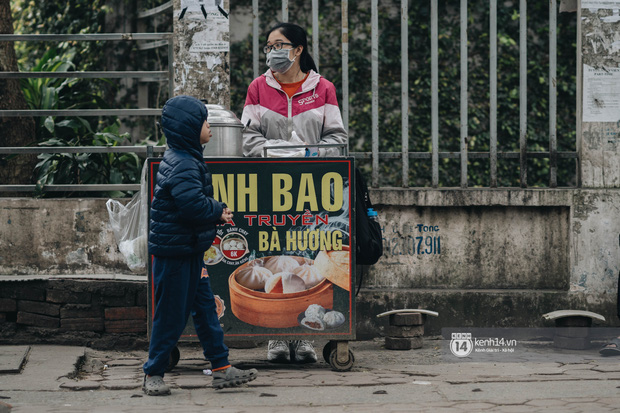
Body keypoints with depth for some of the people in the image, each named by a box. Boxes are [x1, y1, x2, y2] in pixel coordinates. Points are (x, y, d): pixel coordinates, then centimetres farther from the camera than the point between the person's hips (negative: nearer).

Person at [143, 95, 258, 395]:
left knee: (205, 307, 12)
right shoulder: (182, 165, -21)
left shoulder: (185, 158, 13)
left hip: (190, 251, 11)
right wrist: (218, 212, -15)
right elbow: (192, 204, -32)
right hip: (175, 253, -11)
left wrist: (216, 212, 4)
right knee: (171, 314, -1)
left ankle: (222, 369, 16)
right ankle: (153, 374, 10)